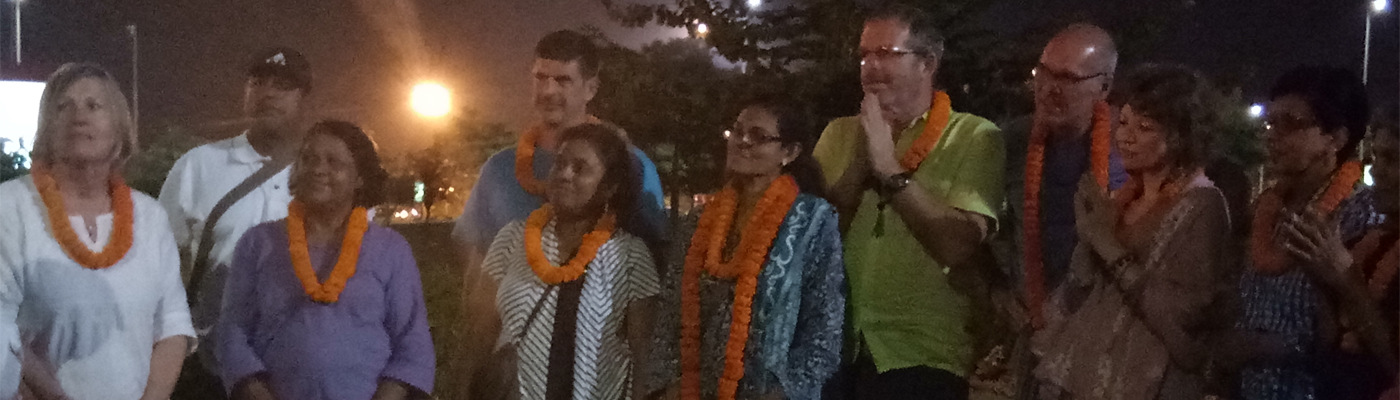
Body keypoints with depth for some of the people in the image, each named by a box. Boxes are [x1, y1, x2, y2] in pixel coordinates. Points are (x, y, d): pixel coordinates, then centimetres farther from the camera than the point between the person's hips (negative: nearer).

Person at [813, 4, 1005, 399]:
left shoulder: (975, 137, -6)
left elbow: (957, 246, -18)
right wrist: (860, 163, -12)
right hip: (837, 350, 4)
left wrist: (889, 168, -19)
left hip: (925, 359, -4)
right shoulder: (840, 134, 9)